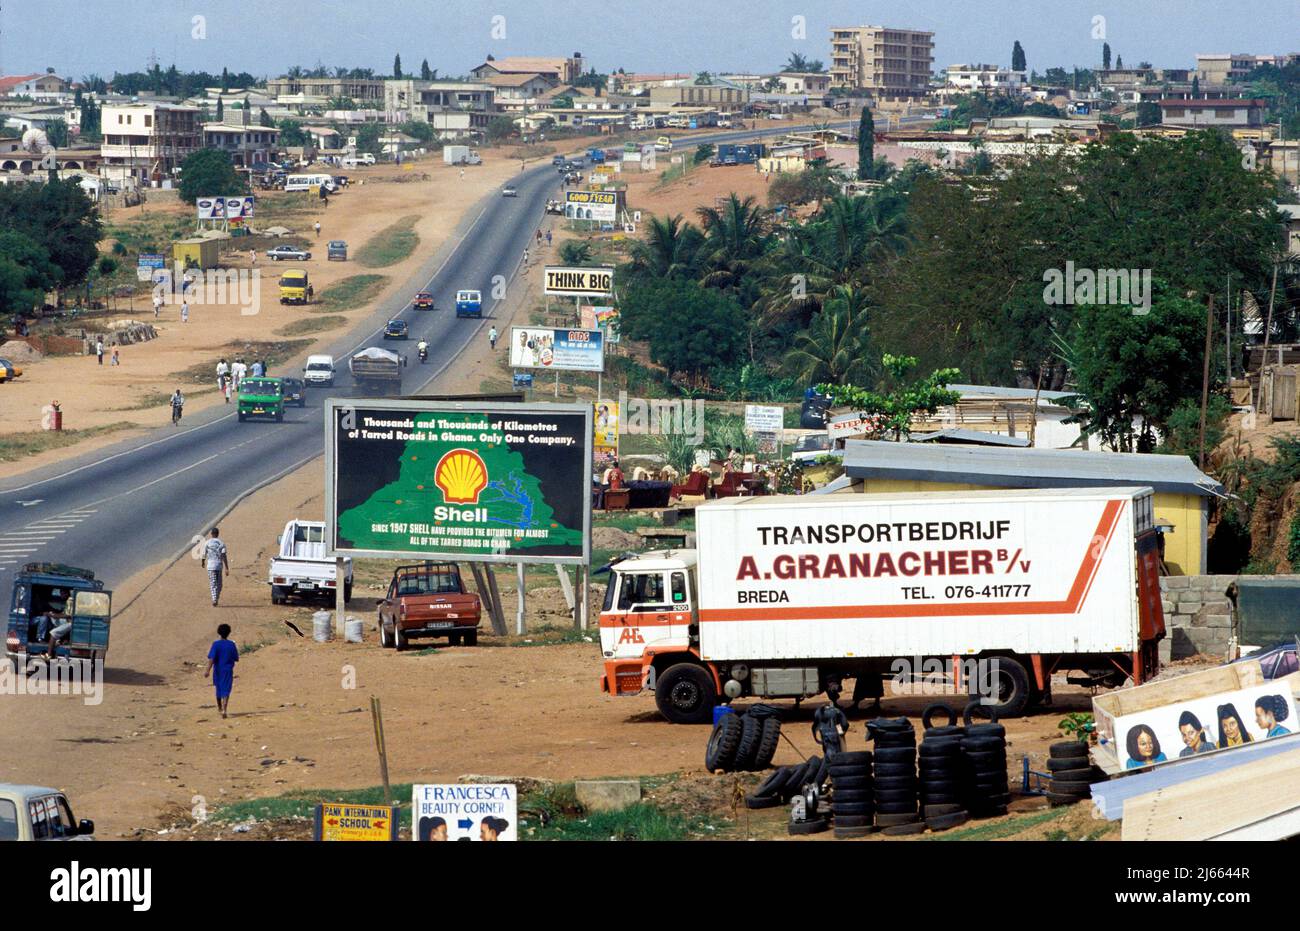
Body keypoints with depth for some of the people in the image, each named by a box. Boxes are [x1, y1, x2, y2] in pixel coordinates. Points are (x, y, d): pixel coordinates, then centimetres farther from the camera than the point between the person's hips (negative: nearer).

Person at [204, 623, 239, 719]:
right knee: (226, 690, -4)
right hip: (228, 671, -1)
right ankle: (224, 710, -21)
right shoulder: (232, 645, -5)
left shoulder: (216, 644, -10)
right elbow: (236, 659, 2)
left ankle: (219, 707, 42)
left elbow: (211, 658, -17)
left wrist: (208, 670, -20)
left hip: (218, 670, 1)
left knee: (219, 688, 21)